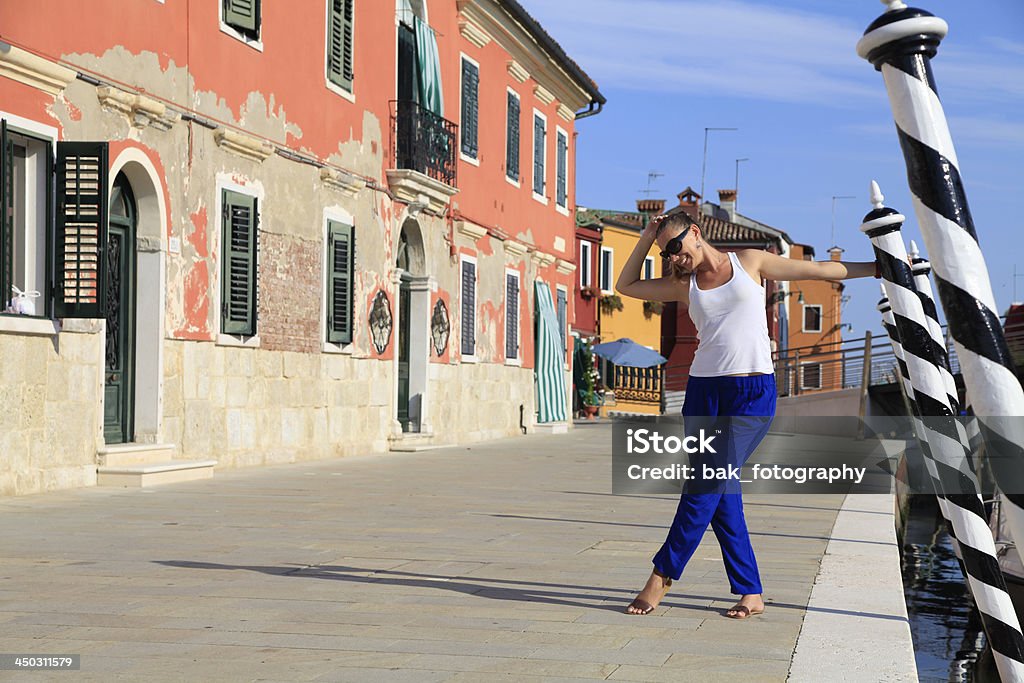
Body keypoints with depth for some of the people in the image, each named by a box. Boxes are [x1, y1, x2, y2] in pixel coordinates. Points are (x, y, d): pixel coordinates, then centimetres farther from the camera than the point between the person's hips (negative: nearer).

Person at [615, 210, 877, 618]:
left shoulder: (749, 262, 6)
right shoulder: (683, 285, 14)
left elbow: (818, 270, 12)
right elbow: (626, 286, 19)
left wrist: (879, 268, 16)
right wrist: (647, 237, 11)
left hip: (752, 394, -4)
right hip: (703, 391, 4)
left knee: (706, 485, -13)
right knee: (722, 493, -1)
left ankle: (662, 576, -6)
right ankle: (751, 593, 6)